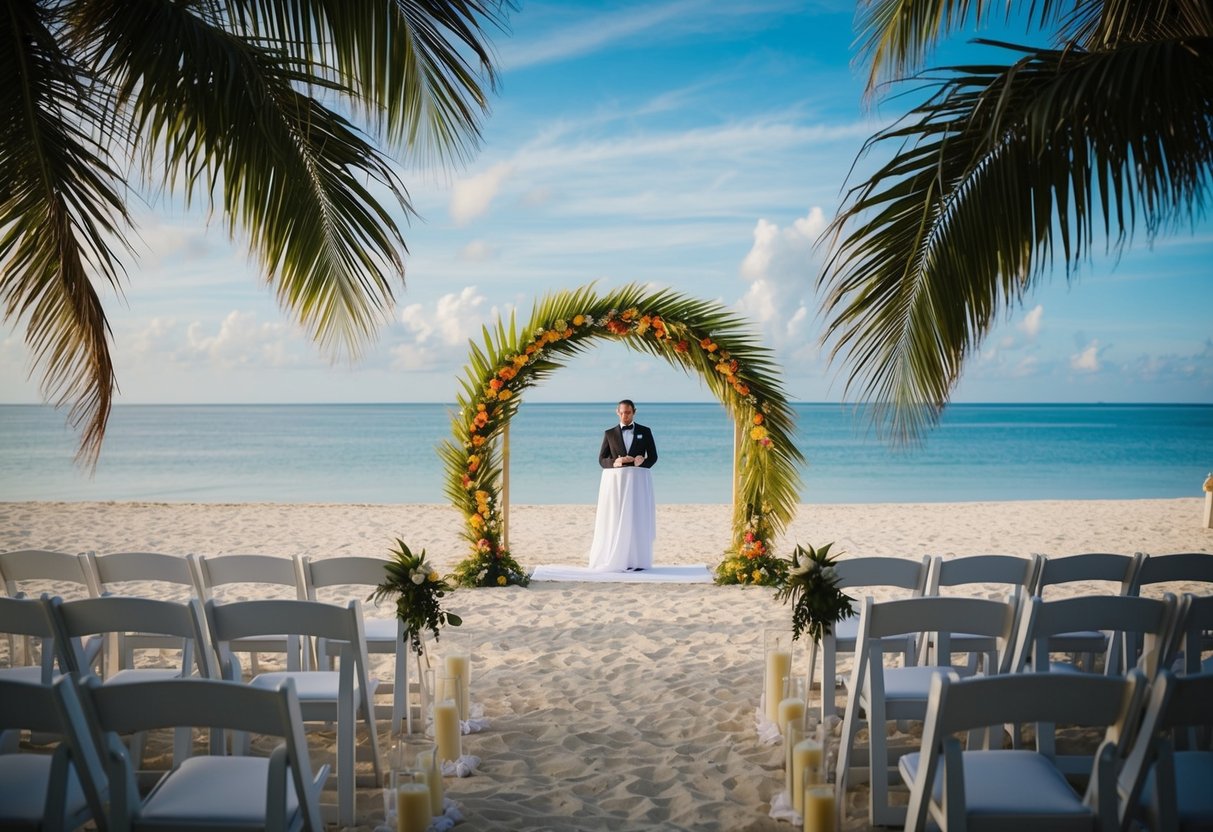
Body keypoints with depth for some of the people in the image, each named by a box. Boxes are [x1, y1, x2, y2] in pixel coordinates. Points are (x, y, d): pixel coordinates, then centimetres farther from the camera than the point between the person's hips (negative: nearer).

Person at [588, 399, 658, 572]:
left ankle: (636, 560, 1)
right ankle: (616, 560, 1)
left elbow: (653, 456, 7)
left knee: (638, 520, -3)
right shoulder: (609, 433, 8)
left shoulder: (645, 432, 8)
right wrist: (615, 462, -16)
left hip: (638, 480, 0)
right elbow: (602, 459, 5)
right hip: (615, 480, 0)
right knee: (616, 520, -3)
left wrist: (643, 461, -15)